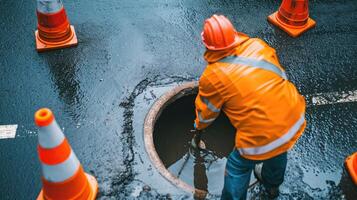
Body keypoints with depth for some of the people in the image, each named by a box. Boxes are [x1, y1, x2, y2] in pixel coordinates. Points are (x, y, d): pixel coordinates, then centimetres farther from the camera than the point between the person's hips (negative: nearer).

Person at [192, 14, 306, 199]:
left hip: (262, 138, -6)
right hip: (295, 121, 6)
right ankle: (272, 185, 63)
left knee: (238, 169, 19)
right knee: (278, 151, 35)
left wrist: (199, 125, 30)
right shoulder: (258, 45, -2)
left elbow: (205, 113, 7)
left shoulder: (211, 77, -11)